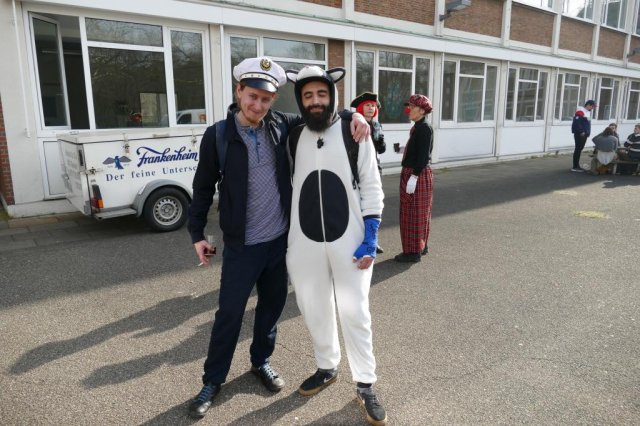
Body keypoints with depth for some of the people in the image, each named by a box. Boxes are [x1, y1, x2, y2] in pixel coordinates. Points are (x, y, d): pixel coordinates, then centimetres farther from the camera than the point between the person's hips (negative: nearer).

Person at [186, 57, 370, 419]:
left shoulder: (280, 124, -2)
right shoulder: (218, 135, -9)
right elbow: (204, 188, -1)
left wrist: (352, 116, -9)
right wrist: (197, 233, 1)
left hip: (280, 238, 4)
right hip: (241, 245, -3)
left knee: (273, 304, 17)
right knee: (230, 312, 5)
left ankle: (262, 361, 40)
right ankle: (213, 380, 25)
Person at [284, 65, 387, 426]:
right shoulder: (292, 138, 2)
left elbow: (372, 190, -3)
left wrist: (371, 240, -8)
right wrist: (286, 240, 8)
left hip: (350, 243, -2)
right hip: (305, 244, 3)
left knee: (355, 314, 6)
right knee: (316, 312, 16)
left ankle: (366, 385, 24)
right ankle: (327, 369, 39)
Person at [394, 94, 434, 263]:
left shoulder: (424, 128, -16)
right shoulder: (417, 127, 12)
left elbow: (423, 156, -22)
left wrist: (414, 177, -23)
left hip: (418, 175, -10)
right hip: (412, 173, 10)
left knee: (415, 213, -2)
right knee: (418, 214, 17)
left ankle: (414, 252, 7)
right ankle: (422, 246, 29)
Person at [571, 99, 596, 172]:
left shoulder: (588, 112, 18)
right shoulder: (580, 111, -13)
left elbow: (587, 124, 20)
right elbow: (577, 123, -21)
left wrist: (587, 132, 12)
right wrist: (581, 131, -21)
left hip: (584, 134, 9)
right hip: (579, 134, -9)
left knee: (580, 149, 12)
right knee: (578, 149, -8)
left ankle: (577, 165, 18)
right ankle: (575, 167, -6)